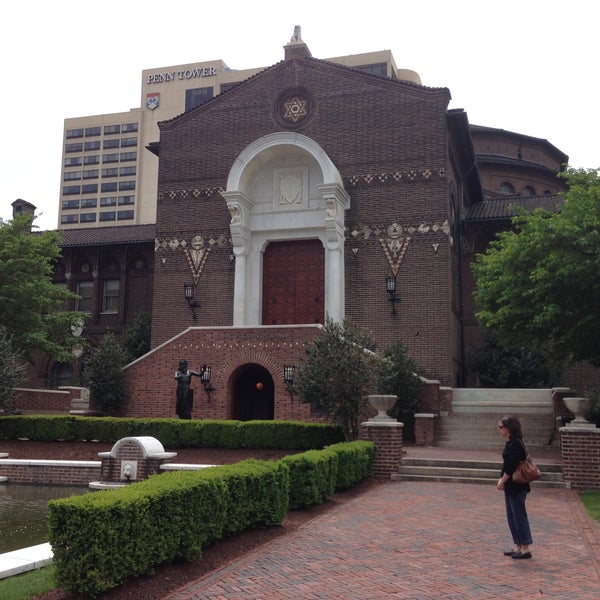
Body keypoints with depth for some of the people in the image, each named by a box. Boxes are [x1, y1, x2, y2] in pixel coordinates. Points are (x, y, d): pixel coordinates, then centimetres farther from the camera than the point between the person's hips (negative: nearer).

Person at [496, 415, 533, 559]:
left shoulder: (515, 444, -20)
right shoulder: (510, 443, 10)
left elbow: (511, 466, -22)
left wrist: (502, 481, -13)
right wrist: (502, 479, 7)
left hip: (517, 486, -10)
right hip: (510, 486, 10)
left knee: (519, 516, -2)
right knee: (511, 517, 15)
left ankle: (525, 549, 7)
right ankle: (517, 547, 24)